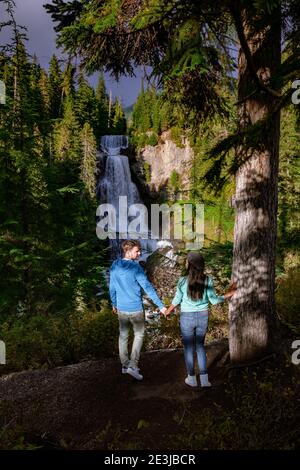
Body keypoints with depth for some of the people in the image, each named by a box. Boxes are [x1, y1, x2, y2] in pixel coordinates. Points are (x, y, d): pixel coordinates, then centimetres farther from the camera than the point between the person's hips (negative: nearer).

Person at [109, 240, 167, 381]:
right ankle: (133, 365, 9)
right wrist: (161, 306, -18)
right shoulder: (135, 267, -21)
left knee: (123, 335, 18)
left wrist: (114, 304, 21)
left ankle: (125, 365, 30)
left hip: (121, 308, 5)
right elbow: (148, 287, -22)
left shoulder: (114, 266, -2)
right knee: (139, 335, 13)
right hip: (136, 309, -5)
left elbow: (112, 288, 7)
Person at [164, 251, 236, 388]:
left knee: (188, 347, 16)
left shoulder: (183, 281, -19)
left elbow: (177, 300, -7)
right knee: (200, 346, 21)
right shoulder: (207, 280, -12)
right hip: (203, 317, 3)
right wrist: (229, 293, 7)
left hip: (187, 317, -3)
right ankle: (204, 379, 22)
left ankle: (192, 379, 29)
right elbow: (214, 300, -7)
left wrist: (168, 311, 12)